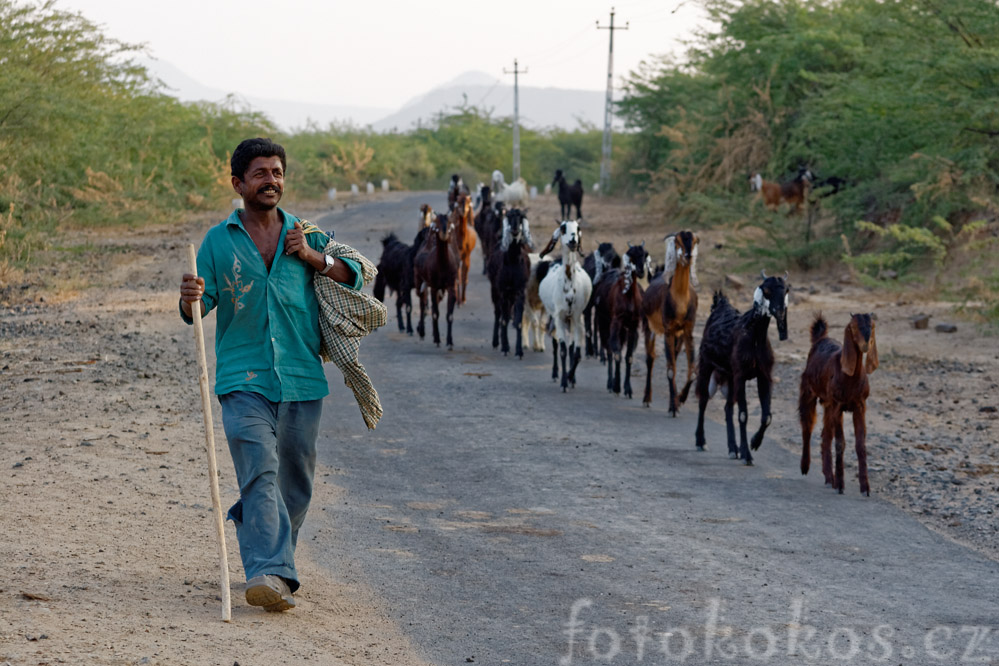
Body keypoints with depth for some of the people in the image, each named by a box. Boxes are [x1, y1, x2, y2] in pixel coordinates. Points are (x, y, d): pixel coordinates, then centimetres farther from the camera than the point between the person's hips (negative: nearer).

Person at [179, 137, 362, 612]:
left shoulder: (307, 235, 11)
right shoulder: (218, 240, 7)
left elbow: (356, 276, 10)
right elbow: (198, 309, 5)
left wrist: (312, 257, -5)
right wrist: (191, 300, -19)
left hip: (302, 380, 3)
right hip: (243, 380, -3)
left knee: (295, 483, 10)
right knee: (260, 473, -19)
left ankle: (271, 563, 31)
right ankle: (270, 573, -30)